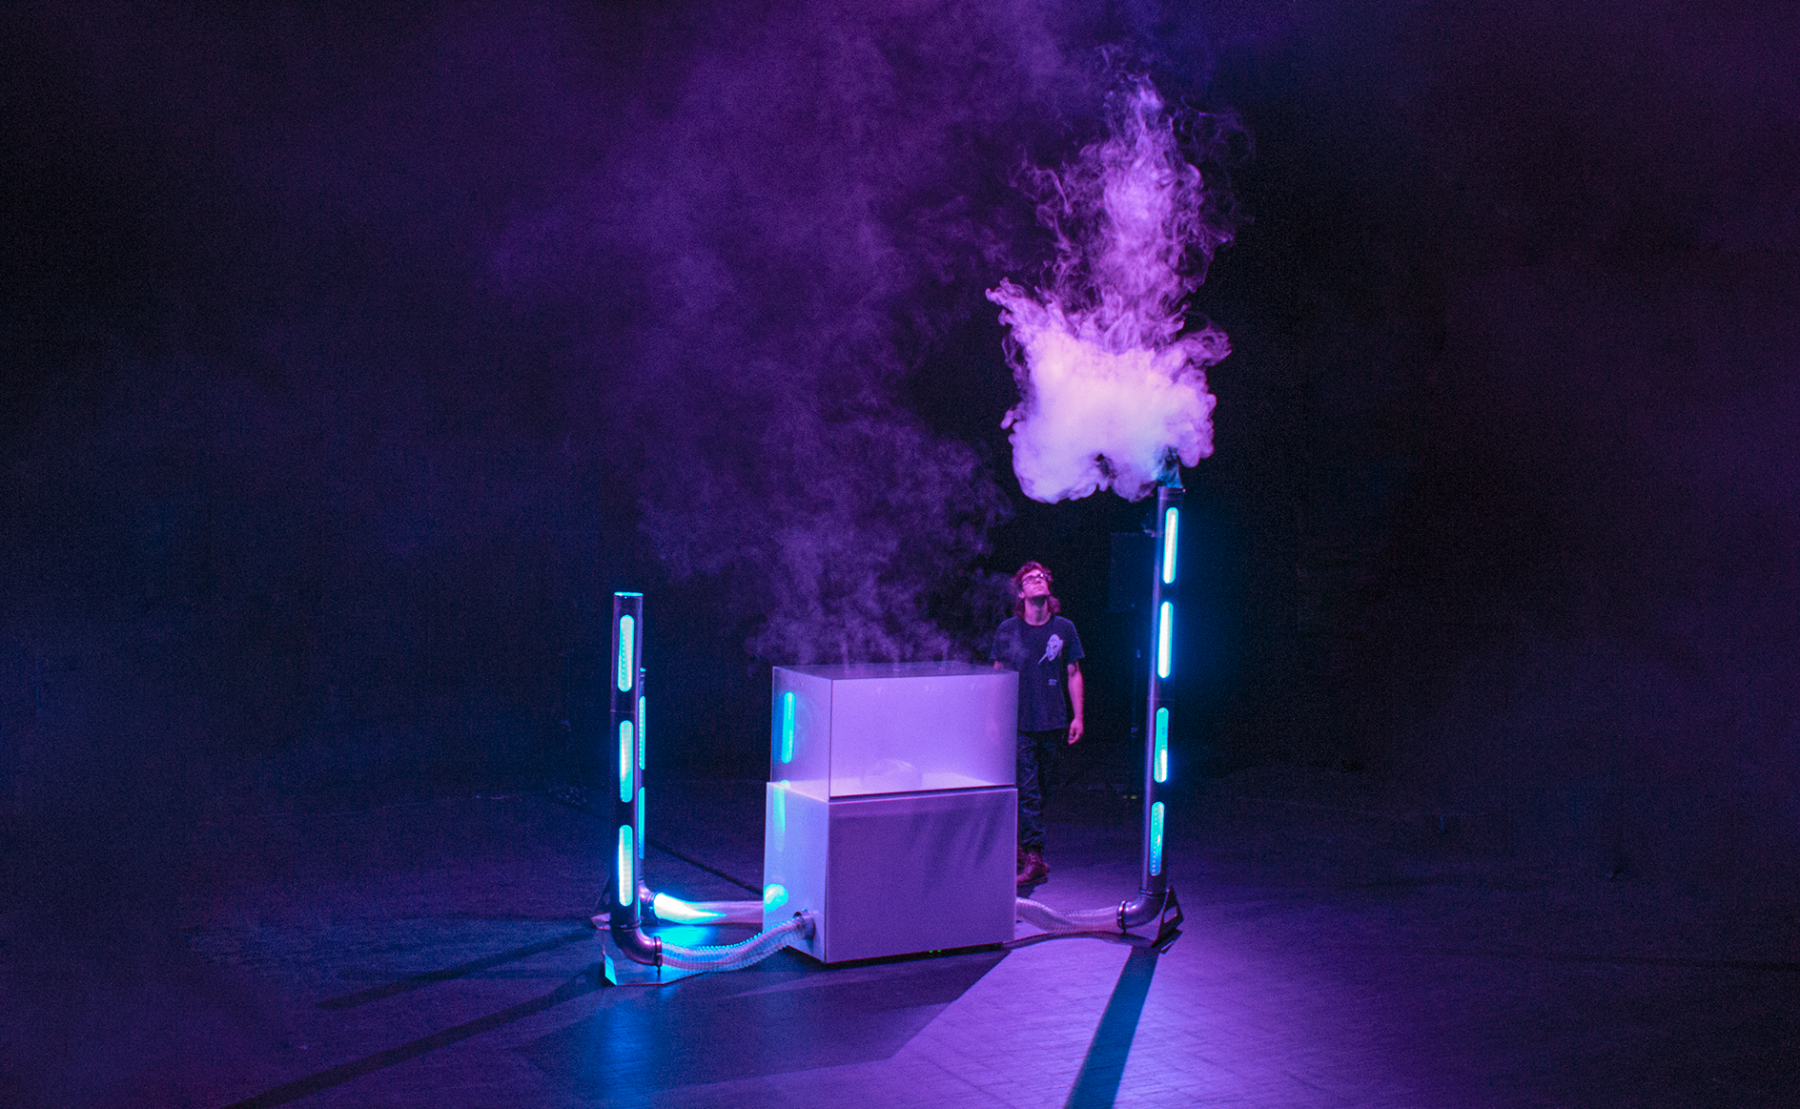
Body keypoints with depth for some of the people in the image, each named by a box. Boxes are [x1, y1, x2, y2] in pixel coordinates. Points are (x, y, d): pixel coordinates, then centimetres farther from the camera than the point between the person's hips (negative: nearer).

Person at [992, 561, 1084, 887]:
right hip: (1018, 723, -2)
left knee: (1035, 790, 10)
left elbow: (1073, 674, 9)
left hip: (1052, 724, 2)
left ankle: (1019, 845, 23)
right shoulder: (1007, 630, 1)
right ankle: (1034, 859, -4)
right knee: (1027, 792, -6)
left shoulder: (1064, 629, 4)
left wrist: (1077, 716, 3)